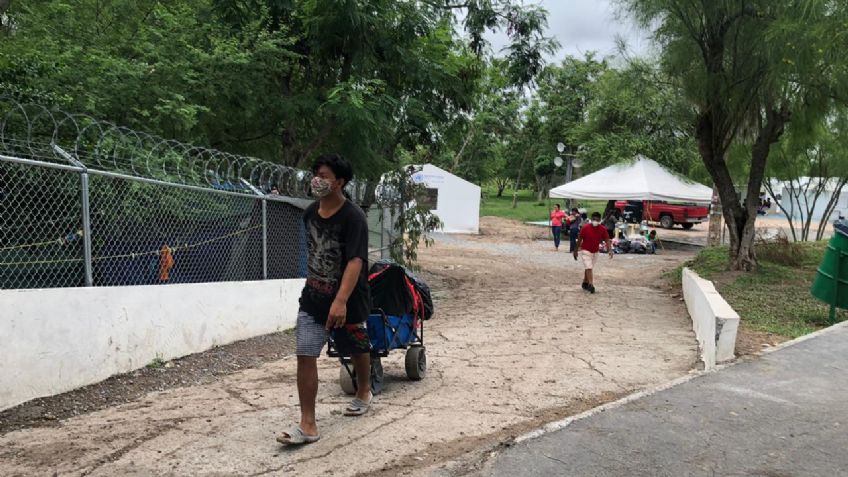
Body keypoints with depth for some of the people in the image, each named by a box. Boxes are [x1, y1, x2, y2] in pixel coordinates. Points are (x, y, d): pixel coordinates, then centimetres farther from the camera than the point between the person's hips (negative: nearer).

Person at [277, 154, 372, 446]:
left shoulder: (353, 217, -19)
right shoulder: (310, 212, 1)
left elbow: (355, 261, -29)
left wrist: (341, 301, -41)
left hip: (348, 302, -5)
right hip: (313, 299, 5)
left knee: (357, 350, 18)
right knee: (305, 356, -6)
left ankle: (364, 392, 47)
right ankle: (308, 425, -2)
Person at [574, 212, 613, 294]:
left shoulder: (602, 229, -9)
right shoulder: (585, 228, -17)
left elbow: (607, 240, -8)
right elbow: (579, 239, -8)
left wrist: (610, 250, -24)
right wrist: (576, 251, -3)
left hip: (595, 252, 4)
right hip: (585, 251, -4)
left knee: (589, 268, 15)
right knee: (588, 268, -16)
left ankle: (585, 283, 31)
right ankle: (590, 285, -21)